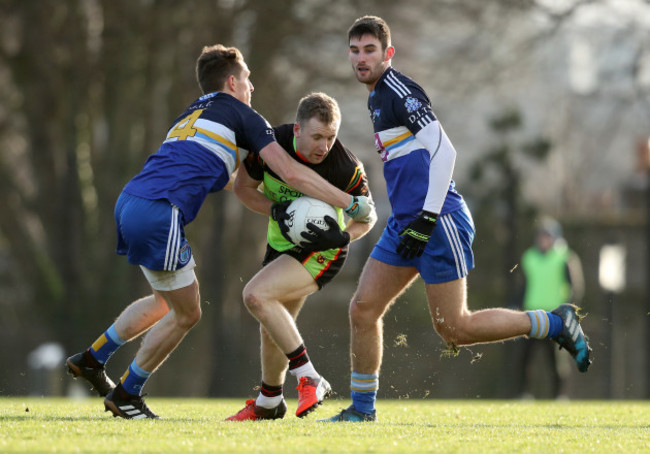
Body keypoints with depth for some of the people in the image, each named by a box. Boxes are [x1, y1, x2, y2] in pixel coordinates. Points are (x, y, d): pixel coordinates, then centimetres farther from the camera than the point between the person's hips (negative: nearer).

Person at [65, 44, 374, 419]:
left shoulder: (191, 116, 28)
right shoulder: (240, 117, 5)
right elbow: (291, 173, 0)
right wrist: (351, 203, 5)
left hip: (130, 202, 8)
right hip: (158, 215, -8)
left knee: (167, 301, 27)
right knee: (186, 313, 8)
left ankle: (92, 360, 31)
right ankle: (126, 395, 16)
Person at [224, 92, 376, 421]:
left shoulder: (347, 168, -26)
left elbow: (367, 217, -8)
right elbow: (244, 187, -4)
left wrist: (342, 237, -28)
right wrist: (277, 211, -21)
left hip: (322, 251, -5)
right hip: (281, 243, 5)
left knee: (256, 295, -25)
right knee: (272, 329, 15)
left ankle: (309, 379, -18)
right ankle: (268, 403, 39)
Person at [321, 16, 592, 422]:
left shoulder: (400, 91, -12)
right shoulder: (377, 97, 18)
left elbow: (443, 151, -19)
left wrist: (427, 219, -22)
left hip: (439, 223, -9)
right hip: (406, 224, 9)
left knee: (454, 329, -7)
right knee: (363, 309, 2)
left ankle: (556, 324, 5)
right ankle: (362, 408, 10)